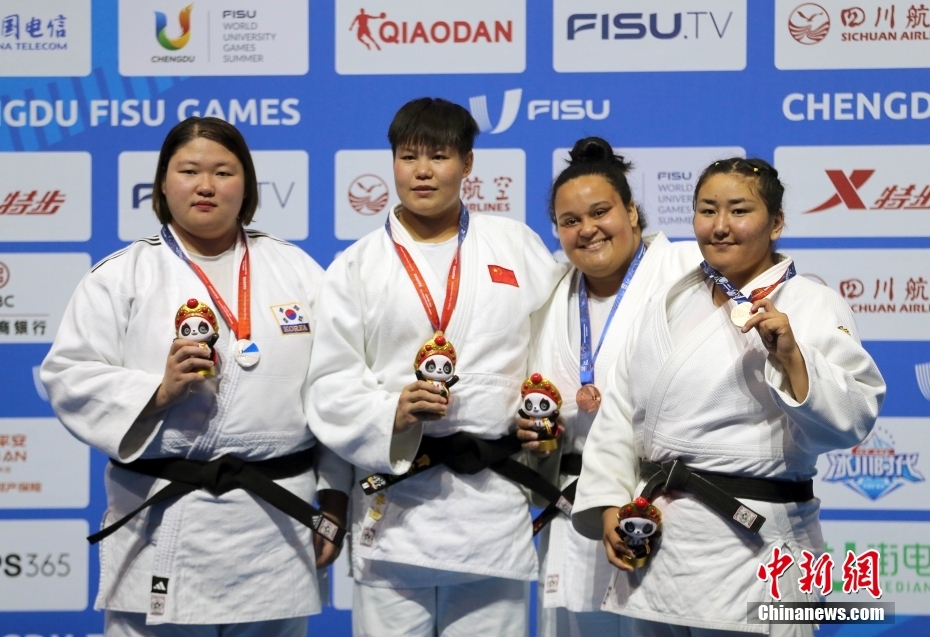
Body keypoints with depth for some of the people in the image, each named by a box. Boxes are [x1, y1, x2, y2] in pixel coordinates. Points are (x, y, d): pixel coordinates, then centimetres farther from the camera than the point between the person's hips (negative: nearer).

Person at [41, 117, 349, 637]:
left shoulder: (297, 271, 9)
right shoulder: (121, 275, 3)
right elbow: (70, 377, -3)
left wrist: (335, 500, 4)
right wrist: (159, 391, -18)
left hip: (276, 524, 2)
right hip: (163, 529, -2)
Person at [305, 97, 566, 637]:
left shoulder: (517, 245, 11)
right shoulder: (357, 266, 6)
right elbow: (331, 381, 1)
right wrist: (391, 414, -17)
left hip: (494, 499, 1)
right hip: (394, 499, -1)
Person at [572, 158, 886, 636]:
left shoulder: (812, 306, -5)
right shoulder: (668, 305, 12)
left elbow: (850, 420, -14)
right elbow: (618, 415, 12)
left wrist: (790, 356, -26)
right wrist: (609, 505, 2)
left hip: (750, 547, -5)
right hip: (657, 542, 6)